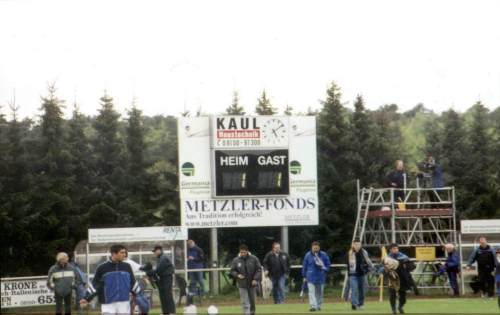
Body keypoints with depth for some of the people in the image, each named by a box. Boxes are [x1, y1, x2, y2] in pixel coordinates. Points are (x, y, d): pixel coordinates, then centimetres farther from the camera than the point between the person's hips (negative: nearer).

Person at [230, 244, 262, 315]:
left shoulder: (254, 259, -3)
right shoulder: (236, 260, -1)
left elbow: (259, 269, -2)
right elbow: (232, 271, 6)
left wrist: (256, 279, -12)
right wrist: (237, 275, -15)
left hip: (252, 283, 1)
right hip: (242, 285, -1)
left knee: (252, 300, 14)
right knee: (245, 302, -9)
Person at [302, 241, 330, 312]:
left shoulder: (324, 255, -2)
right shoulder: (308, 255, -2)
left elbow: (328, 264, 7)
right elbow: (304, 266, 5)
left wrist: (324, 269, -12)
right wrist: (304, 276, 6)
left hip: (320, 277, 1)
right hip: (311, 277, -1)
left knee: (319, 292, 12)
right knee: (311, 292, -12)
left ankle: (318, 305, 26)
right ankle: (313, 306, -17)